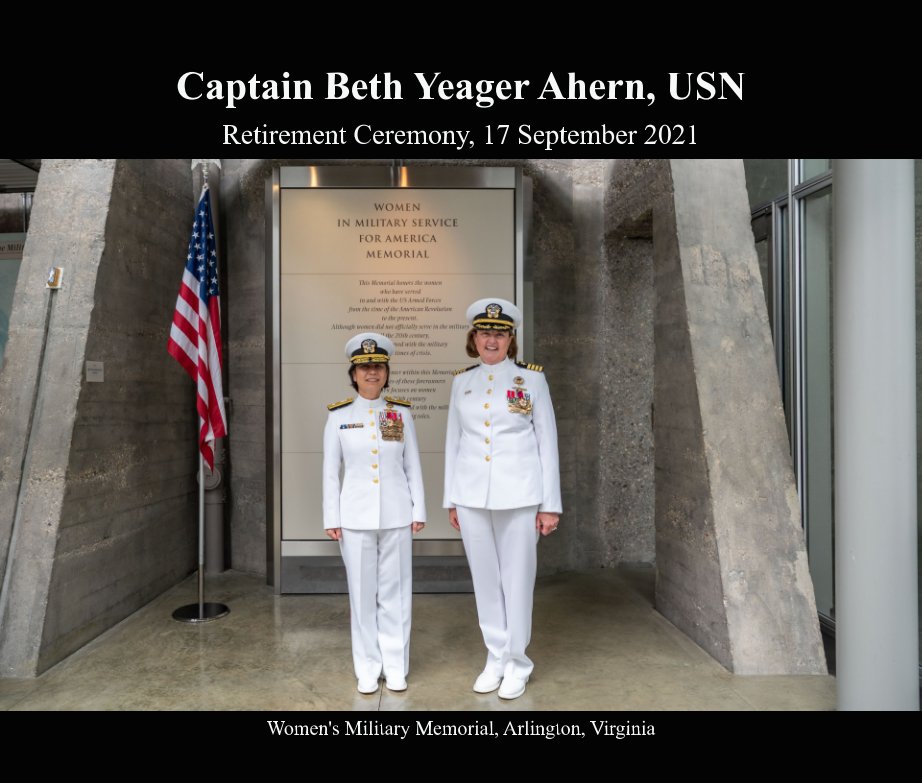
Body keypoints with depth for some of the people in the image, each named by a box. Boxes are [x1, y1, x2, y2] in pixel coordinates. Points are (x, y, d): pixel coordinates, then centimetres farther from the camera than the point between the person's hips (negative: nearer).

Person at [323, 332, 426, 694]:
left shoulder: (401, 413, 2)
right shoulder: (338, 416, 0)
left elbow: (413, 466, 4)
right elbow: (331, 471, 1)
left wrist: (418, 511, 1)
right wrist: (332, 518, -2)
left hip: (396, 515, 1)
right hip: (356, 517, 0)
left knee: (395, 591, 8)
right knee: (363, 593, 8)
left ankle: (396, 667, 22)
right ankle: (368, 669, 22)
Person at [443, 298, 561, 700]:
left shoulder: (531, 378, -2)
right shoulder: (462, 381, 7)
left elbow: (547, 442, -2)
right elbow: (454, 441, 11)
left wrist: (550, 503, -4)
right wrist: (451, 499, 9)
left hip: (518, 494, -3)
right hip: (472, 495, 3)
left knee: (517, 577, 6)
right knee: (485, 578, 11)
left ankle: (516, 662, 24)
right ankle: (495, 658, 28)